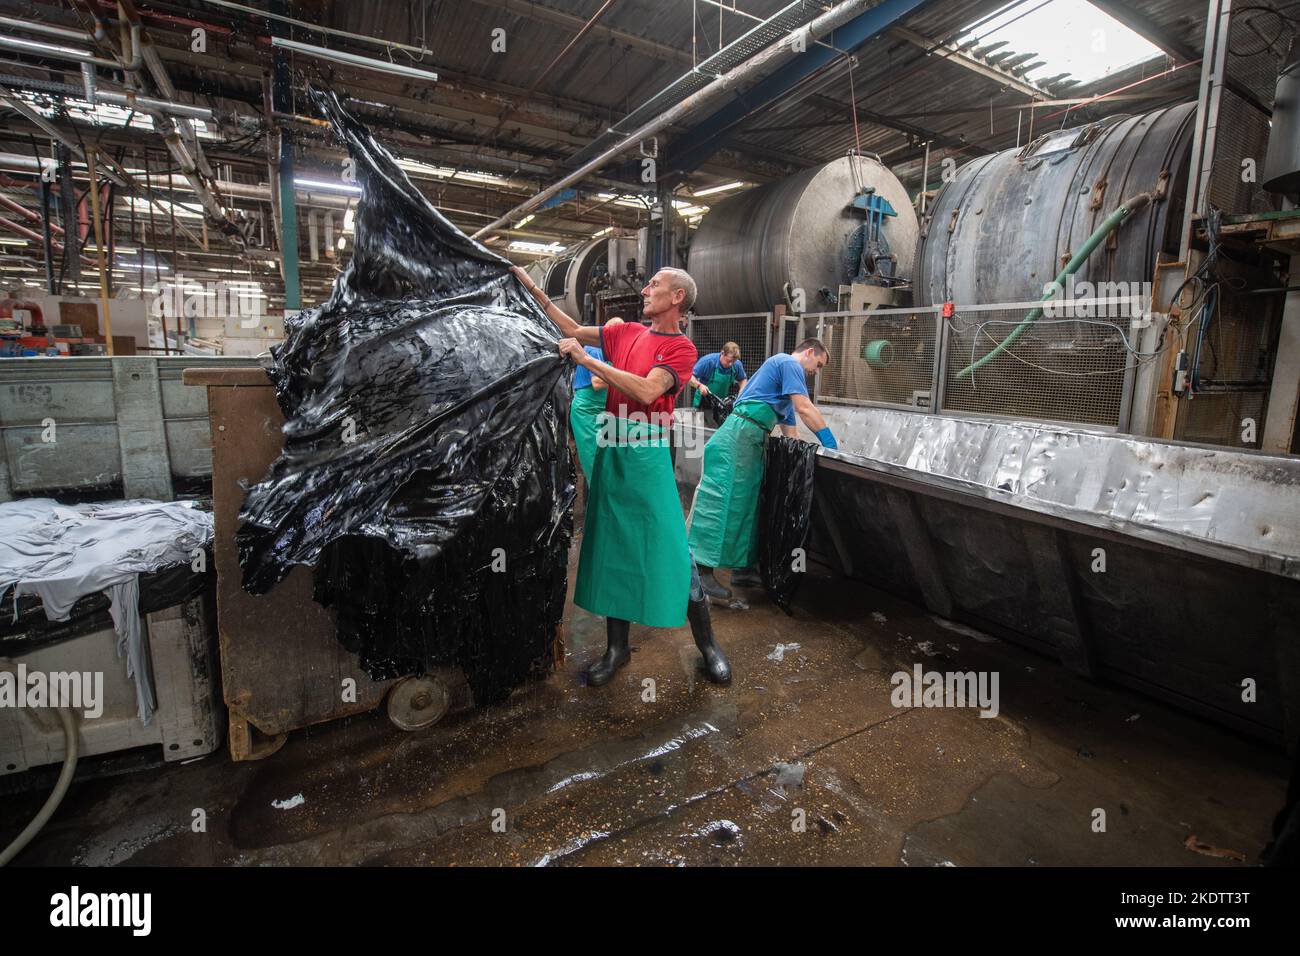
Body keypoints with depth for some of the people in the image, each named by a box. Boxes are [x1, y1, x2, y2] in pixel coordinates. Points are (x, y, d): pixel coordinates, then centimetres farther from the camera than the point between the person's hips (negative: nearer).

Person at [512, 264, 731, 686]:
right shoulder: (628, 332, 12)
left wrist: (587, 360, -19)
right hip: (609, 450, 6)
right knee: (612, 547, 9)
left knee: (672, 550, -3)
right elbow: (574, 330, 22)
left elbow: (646, 391, -20)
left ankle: (707, 644, 15)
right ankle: (617, 647, 23)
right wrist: (533, 290, 19)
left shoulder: (682, 348, -5)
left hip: (647, 454, -6)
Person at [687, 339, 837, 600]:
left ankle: (743, 568, 14)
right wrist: (830, 442, -9)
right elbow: (804, 408, -12)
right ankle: (702, 568, -12)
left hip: (753, 441, 11)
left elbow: (789, 428, 28)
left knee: (746, 504, 9)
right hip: (740, 434, -11)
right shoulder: (790, 364, -1)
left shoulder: (789, 373, 29)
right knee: (720, 498, -12)